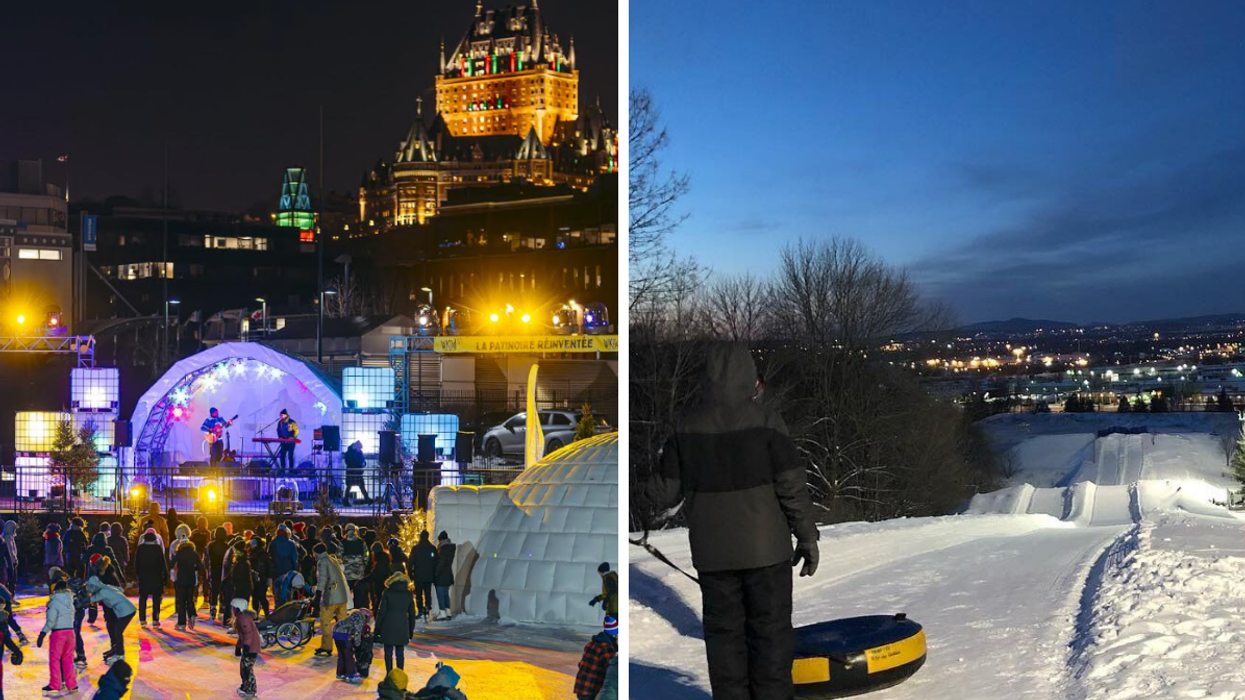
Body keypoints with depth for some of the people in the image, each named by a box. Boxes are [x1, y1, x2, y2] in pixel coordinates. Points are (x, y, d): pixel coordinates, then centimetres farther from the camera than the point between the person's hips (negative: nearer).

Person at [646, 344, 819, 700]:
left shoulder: (687, 427, -3)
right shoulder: (765, 421, -9)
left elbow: (666, 493, 1)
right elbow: (792, 486, -9)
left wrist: (642, 488, 23)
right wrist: (807, 537, 1)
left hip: (713, 552, 2)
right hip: (766, 549, -2)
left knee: (724, 634, 10)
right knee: (771, 632, 8)